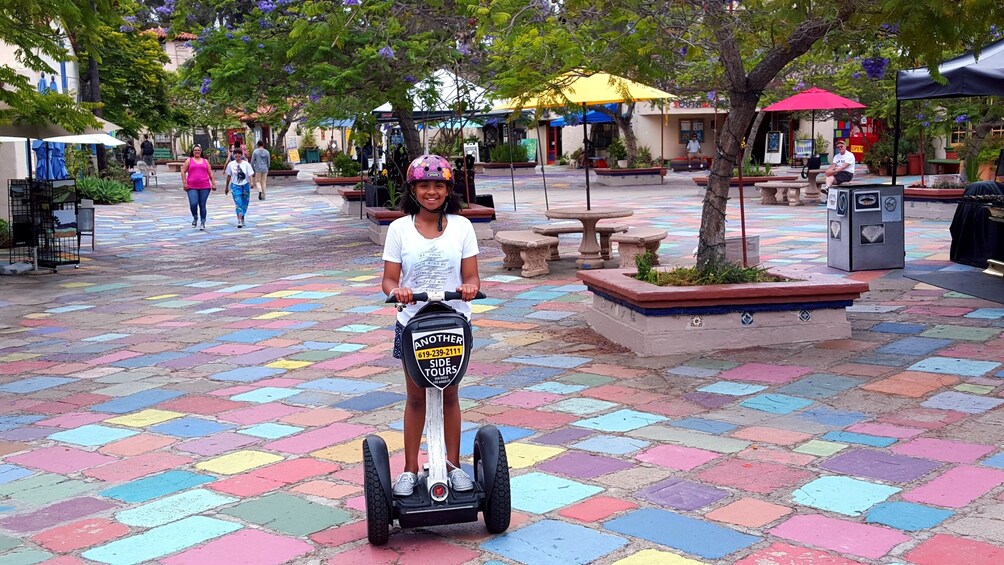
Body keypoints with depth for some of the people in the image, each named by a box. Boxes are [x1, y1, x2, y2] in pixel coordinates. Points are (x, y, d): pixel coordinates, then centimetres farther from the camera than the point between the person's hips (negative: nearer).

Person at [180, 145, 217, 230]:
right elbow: (183, 172, 5)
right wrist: (184, 183, -5)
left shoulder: (205, 161, 15)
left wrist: (213, 184, 7)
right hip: (192, 187, -1)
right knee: (193, 204, -15)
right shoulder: (189, 160, 10)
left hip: (204, 187, 1)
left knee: (202, 205, 1)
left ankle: (203, 223, 10)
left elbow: (210, 173, 15)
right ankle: (195, 218, 12)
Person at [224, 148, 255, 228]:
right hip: (235, 186, -1)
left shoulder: (246, 164, -3)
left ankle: (242, 218, 31)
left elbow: (250, 175, -6)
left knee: (244, 204, 10)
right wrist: (227, 187, 16)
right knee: (238, 203, -13)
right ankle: (239, 220, -19)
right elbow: (228, 176, 11)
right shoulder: (231, 164, 2)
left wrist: (251, 182, -25)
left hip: (245, 185, 1)